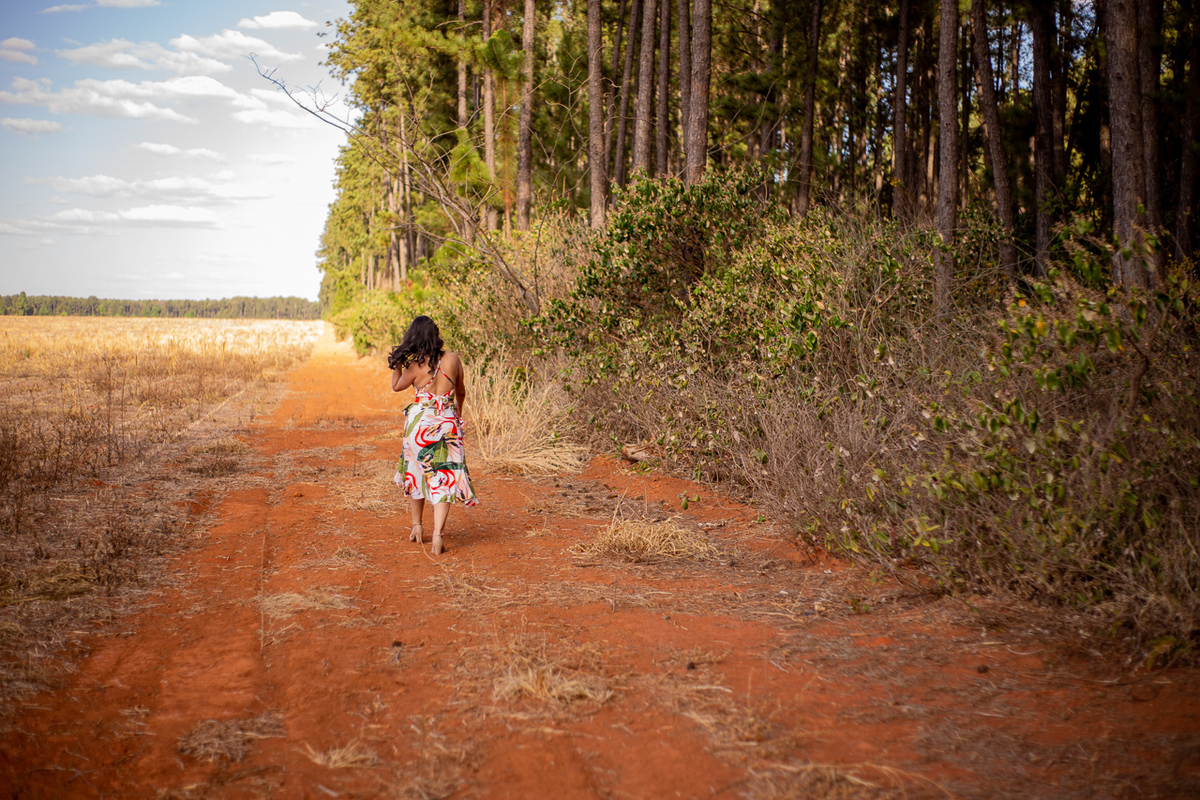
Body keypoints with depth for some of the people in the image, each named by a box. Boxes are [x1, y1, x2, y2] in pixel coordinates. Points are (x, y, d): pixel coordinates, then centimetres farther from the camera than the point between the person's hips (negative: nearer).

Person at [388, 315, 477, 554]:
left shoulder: (415, 366, -11)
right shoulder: (453, 360, -4)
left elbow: (396, 386, 9)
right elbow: (461, 392, 12)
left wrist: (397, 363, 19)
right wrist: (458, 411, 31)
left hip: (420, 422, 0)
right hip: (447, 424, 0)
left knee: (416, 472, 19)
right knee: (443, 477, 1)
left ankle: (416, 526, 30)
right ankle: (438, 533, -11)